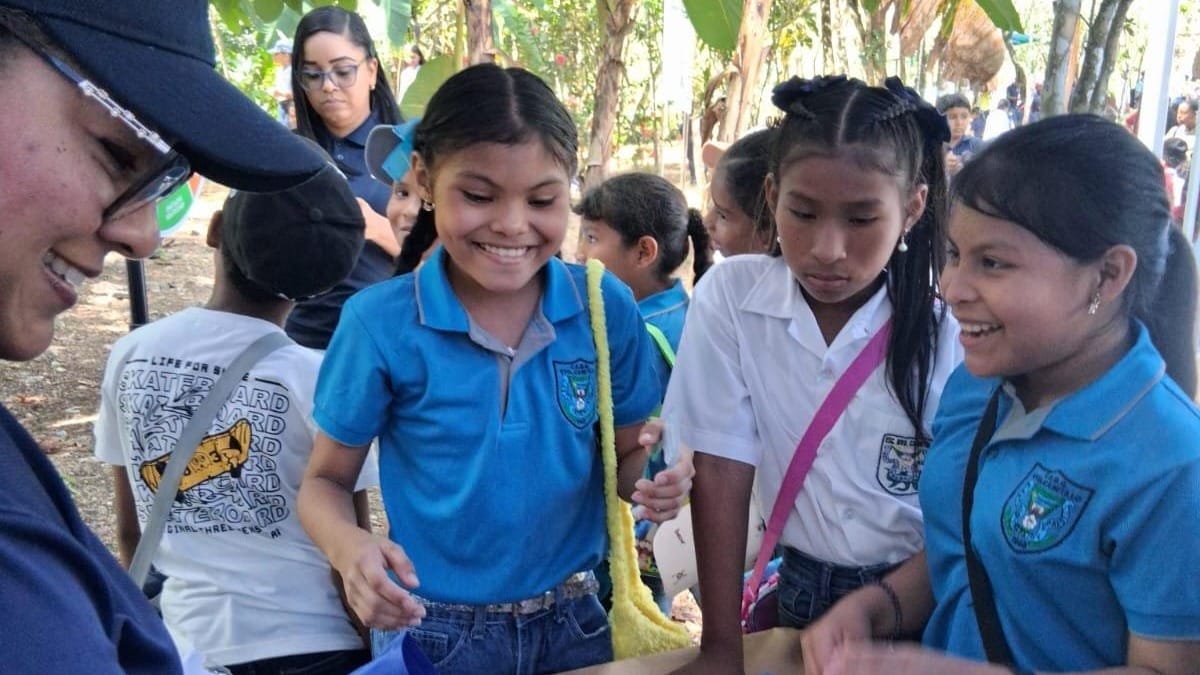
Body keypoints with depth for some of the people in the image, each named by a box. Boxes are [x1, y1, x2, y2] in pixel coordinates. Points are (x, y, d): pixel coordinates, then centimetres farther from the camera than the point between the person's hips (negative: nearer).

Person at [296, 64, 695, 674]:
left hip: (572, 620, 2)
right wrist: (350, 549, -24)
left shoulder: (607, 308, -10)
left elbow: (624, 455, 3)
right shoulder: (380, 323, -15)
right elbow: (326, 481, -3)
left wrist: (653, 478, -20)